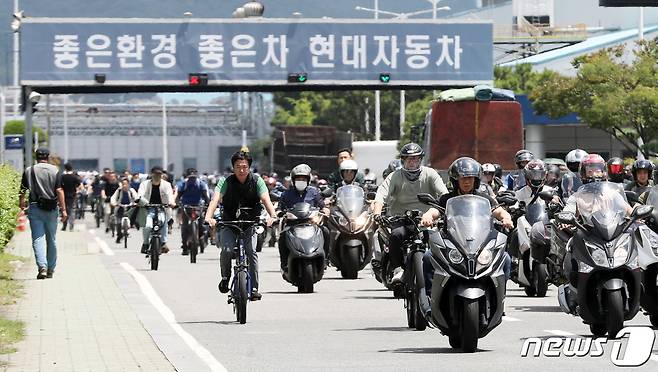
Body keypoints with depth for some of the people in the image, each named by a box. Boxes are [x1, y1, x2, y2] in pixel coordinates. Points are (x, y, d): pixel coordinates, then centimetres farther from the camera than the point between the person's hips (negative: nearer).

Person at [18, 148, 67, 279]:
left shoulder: (29, 171, 1)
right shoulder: (55, 171, 0)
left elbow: (22, 191, 4)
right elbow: (59, 191, -6)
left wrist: (21, 203, 21)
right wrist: (63, 209, -4)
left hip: (35, 208, -1)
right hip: (52, 209, 1)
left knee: (38, 239, -4)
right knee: (51, 240, 12)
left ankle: (42, 267, -22)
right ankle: (51, 269, 18)